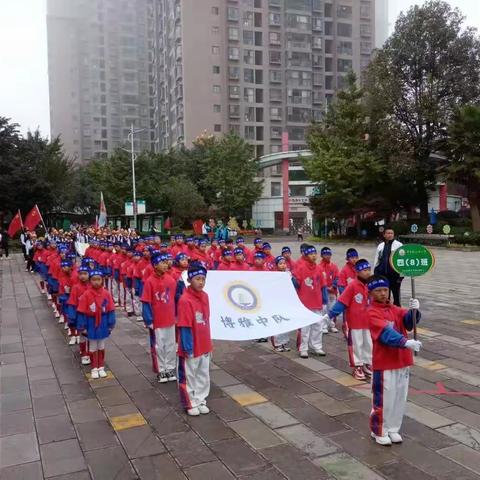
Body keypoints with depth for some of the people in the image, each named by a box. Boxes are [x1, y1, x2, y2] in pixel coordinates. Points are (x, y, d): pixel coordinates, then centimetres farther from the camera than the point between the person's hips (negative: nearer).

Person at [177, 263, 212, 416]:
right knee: (189, 376, 11)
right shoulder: (185, 300, -21)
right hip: (191, 348, -7)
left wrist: (208, 342, 14)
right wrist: (187, 348, -19)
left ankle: (200, 400, 35)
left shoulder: (205, 296, 2)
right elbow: (184, 327, -20)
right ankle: (190, 403, 27)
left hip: (204, 346, 7)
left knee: (203, 375, 19)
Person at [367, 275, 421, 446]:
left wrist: (413, 311, -28)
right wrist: (405, 342, -40)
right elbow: (386, 333, -26)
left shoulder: (394, 309, 10)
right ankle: (379, 431, 21)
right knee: (384, 398, 2)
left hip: (402, 360, 6)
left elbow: (409, 322, -7)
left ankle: (393, 428, 30)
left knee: (400, 397, 14)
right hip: (384, 363, -6)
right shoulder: (372, 312, -12)